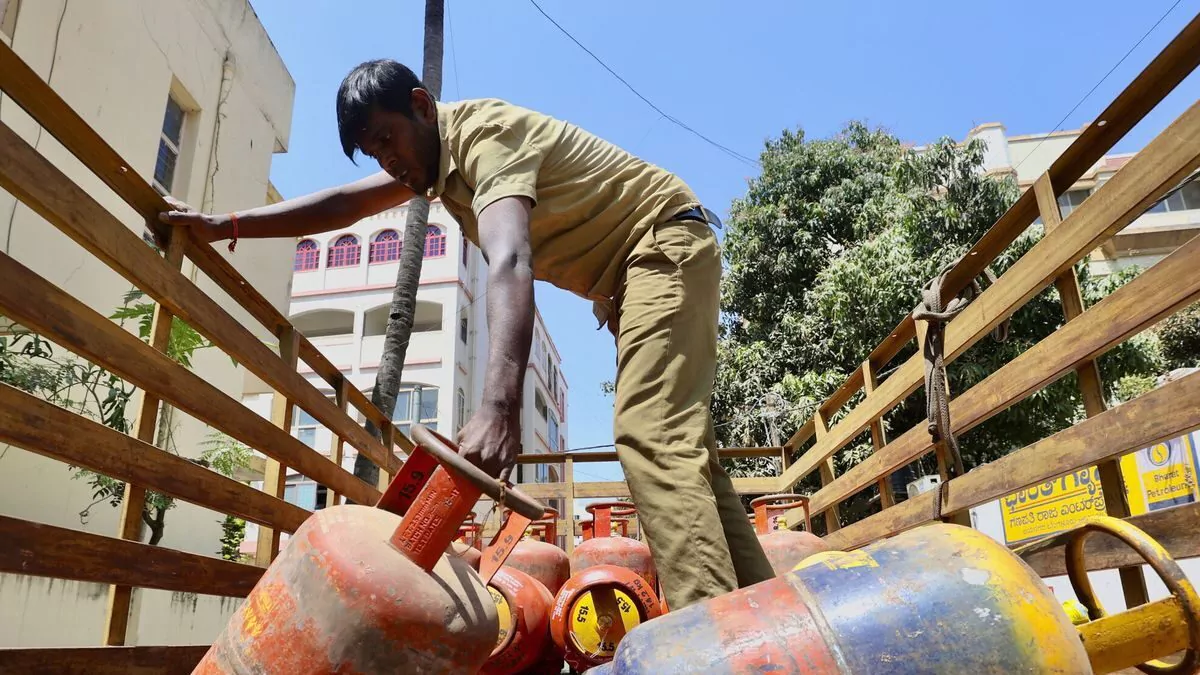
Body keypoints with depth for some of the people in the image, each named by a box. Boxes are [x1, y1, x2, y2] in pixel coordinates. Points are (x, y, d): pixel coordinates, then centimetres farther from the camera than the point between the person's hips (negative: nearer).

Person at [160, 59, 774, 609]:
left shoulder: (487, 132, -21)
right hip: (623, 275, 10)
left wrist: (499, 408, -50)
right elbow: (344, 204, 12)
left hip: (666, 243, -9)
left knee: (652, 435, -25)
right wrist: (225, 226, 5)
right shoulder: (436, 153, 9)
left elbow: (509, 261, -38)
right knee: (675, 440, 1)